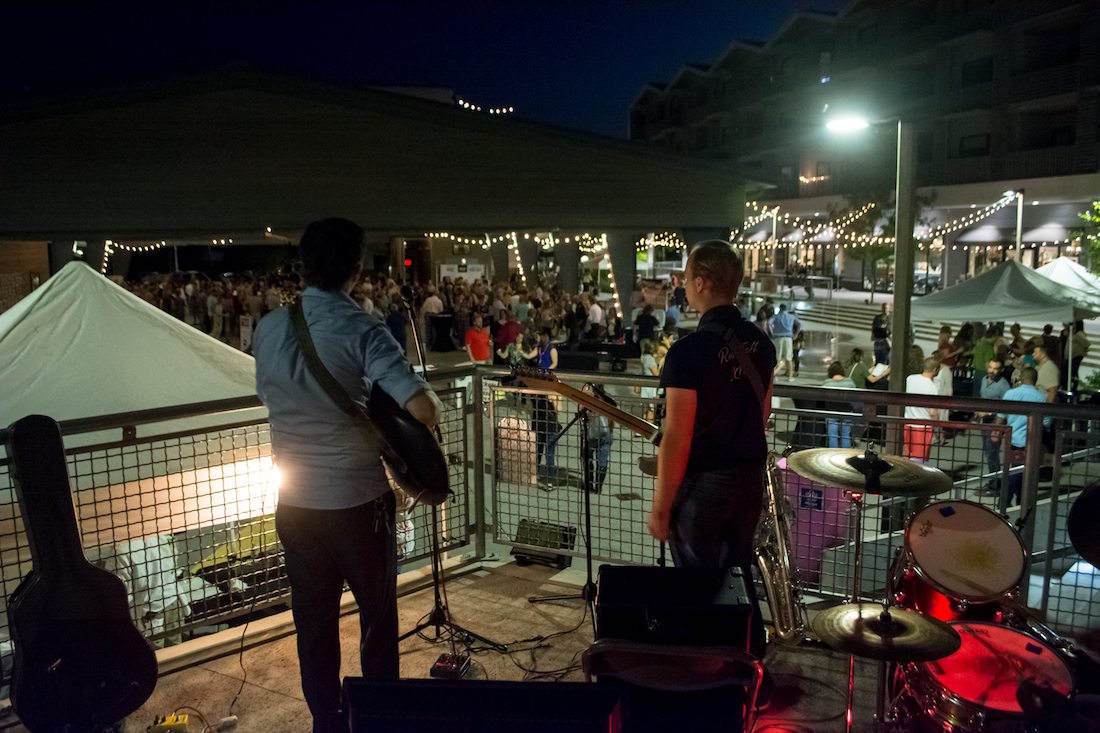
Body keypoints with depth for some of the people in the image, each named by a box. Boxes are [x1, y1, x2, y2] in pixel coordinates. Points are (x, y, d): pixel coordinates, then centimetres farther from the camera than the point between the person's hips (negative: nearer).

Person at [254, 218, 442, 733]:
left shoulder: (268, 328, -2)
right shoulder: (360, 330, -18)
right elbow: (423, 409, -28)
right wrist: (429, 395, -6)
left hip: (295, 502, 4)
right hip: (358, 499, -4)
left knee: (313, 620, 17)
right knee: (378, 614, 16)